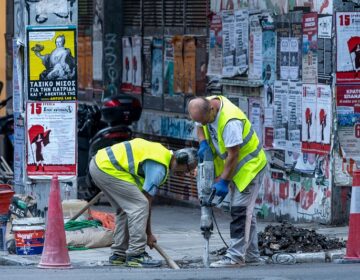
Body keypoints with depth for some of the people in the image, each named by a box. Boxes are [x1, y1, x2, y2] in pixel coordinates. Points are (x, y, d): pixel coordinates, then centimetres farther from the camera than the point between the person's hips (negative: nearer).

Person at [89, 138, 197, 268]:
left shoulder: (163, 153, 16)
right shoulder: (159, 168, -14)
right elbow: (147, 201, -11)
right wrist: (149, 234, -3)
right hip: (107, 168, -11)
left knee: (125, 209, 17)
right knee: (140, 205, -10)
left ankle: (119, 254, 19)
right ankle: (135, 255, -9)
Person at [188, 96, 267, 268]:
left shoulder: (230, 121, -34)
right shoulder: (206, 107, -8)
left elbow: (233, 155, -28)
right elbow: (200, 127, 12)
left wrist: (223, 182, -23)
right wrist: (203, 143, -9)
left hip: (249, 165, -9)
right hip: (235, 167, 9)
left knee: (240, 210, -12)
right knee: (245, 211, 15)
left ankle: (235, 256, -13)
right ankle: (251, 254, 22)